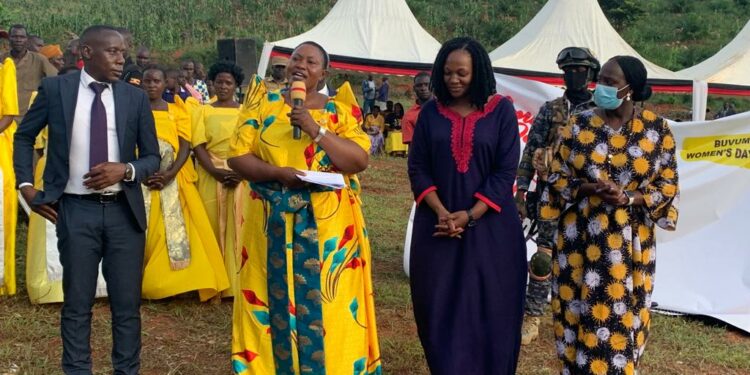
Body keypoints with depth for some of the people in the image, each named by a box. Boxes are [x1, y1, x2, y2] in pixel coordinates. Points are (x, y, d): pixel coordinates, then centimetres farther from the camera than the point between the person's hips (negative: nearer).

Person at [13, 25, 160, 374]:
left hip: (124, 210, 1)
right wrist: (25, 183, 2)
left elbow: (152, 156, 6)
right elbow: (24, 136, 13)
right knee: (77, 303, 8)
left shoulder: (135, 97, 2)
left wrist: (126, 169, -14)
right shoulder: (55, 88, 0)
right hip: (76, 210, -1)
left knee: (127, 303, 8)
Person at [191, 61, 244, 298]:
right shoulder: (203, 111, 8)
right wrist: (217, 172, -16)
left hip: (242, 176, 0)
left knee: (237, 228, 0)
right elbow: (198, 146, -1)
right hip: (211, 176, 0)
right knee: (212, 226, 0)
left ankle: (236, 283, 7)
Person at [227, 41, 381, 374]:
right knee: (276, 299, 6)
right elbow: (237, 156, 0)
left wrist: (316, 129, -16)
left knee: (326, 301, 2)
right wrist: (276, 173, -16)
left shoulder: (338, 111, 3)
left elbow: (359, 160, -8)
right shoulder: (264, 104, 6)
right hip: (273, 223, 1)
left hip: (328, 224, -1)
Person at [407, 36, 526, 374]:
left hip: (489, 225, -2)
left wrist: (470, 215, -15)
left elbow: (505, 171, -6)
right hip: (438, 225, 2)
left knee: (488, 309, 3)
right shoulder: (431, 112, 4)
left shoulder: (501, 110, -2)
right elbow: (417, 167, 1)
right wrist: (441, 213, -13)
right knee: (441, 309, 5)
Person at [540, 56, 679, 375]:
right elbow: (557, 177, 2)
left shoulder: (656, 130, -2)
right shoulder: (579, 125, -1)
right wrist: (588, 188, -18)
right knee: (578, 311, 7)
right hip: (581, 237, 1)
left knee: (621, 315, 6)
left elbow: (668, 185, 0)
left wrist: (628, 198, -17)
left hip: (629, 240, 0)